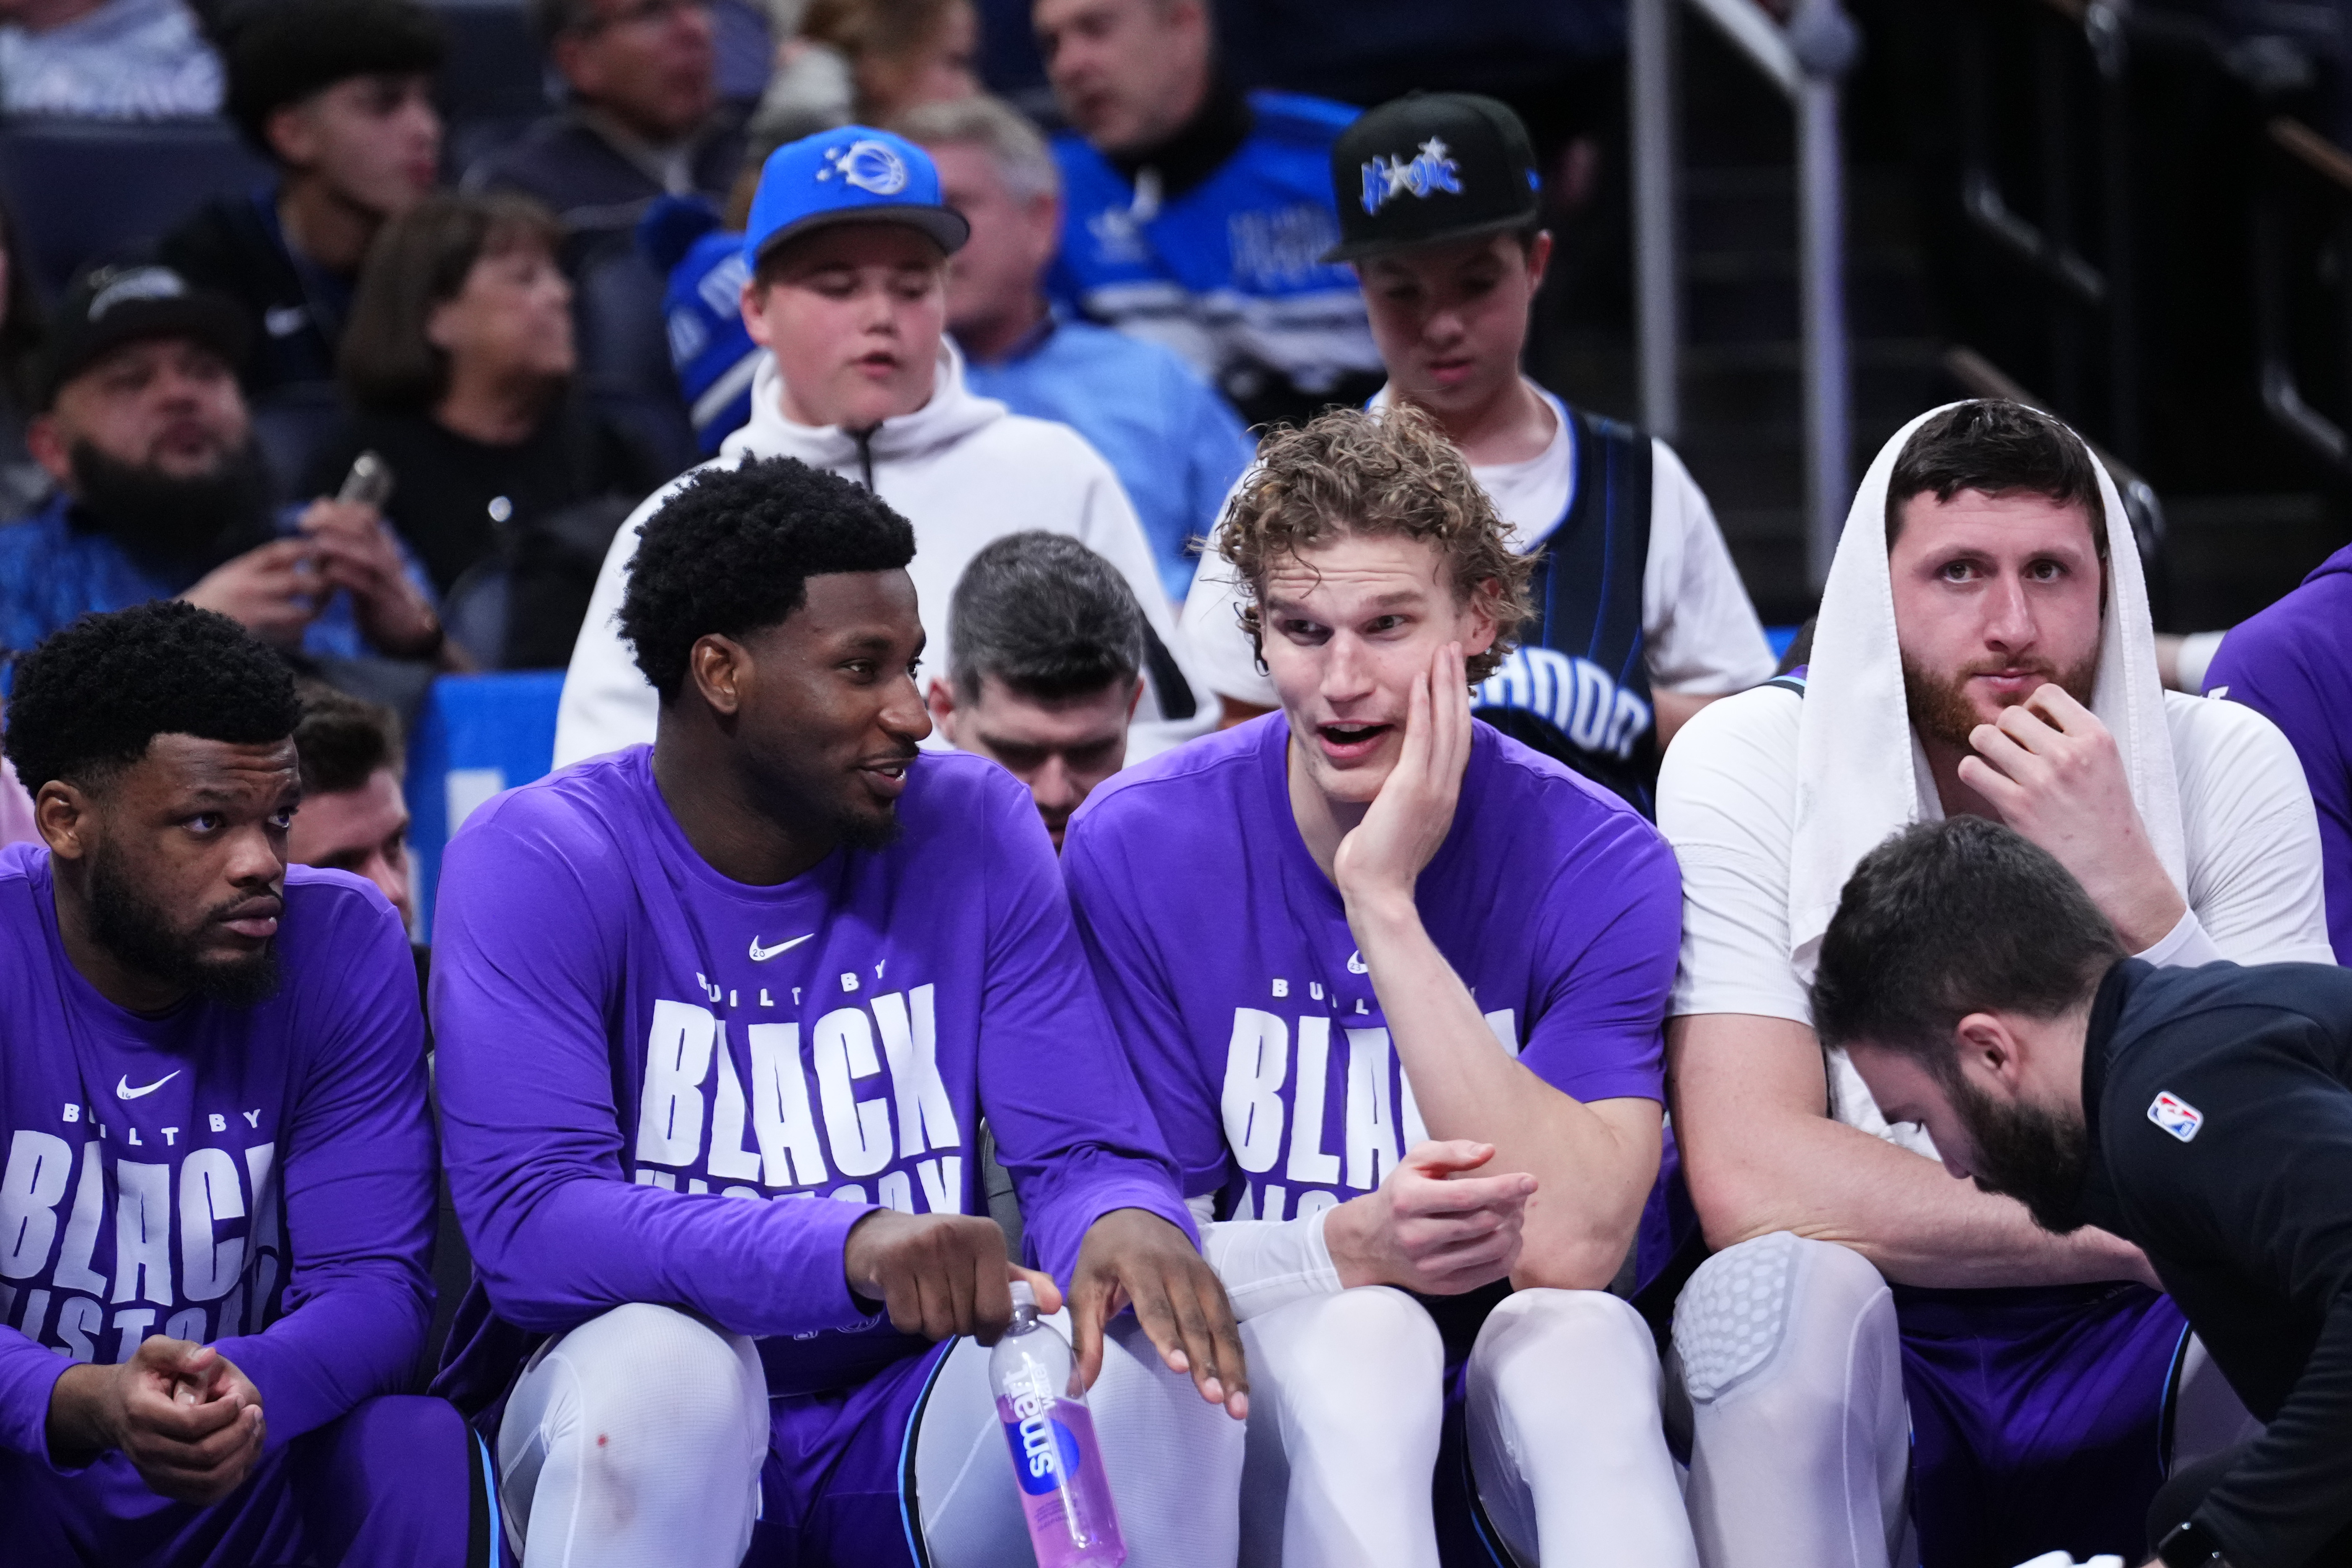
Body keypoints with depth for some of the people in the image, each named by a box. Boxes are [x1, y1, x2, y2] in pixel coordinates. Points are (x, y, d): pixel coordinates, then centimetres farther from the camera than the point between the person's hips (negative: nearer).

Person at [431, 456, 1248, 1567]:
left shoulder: (973, 831, 1)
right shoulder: (537, 863, -10)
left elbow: (1085, 1152, -1)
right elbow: (527, 1219, -22)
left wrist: (1125, 1223, -29)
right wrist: (853, 1247, -38)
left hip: (904, 1436, 3)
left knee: (1148, 1362, -26)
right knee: (657, 1365, -37)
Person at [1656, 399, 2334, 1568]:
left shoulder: (2224, 764, -2)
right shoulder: (1751, 761, -8)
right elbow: (1750, 1182, -20)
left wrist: (2129, 890, -22)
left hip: (2139, 1363, 2)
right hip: (1860, 1374, -2)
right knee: (1778, 1286, -33)